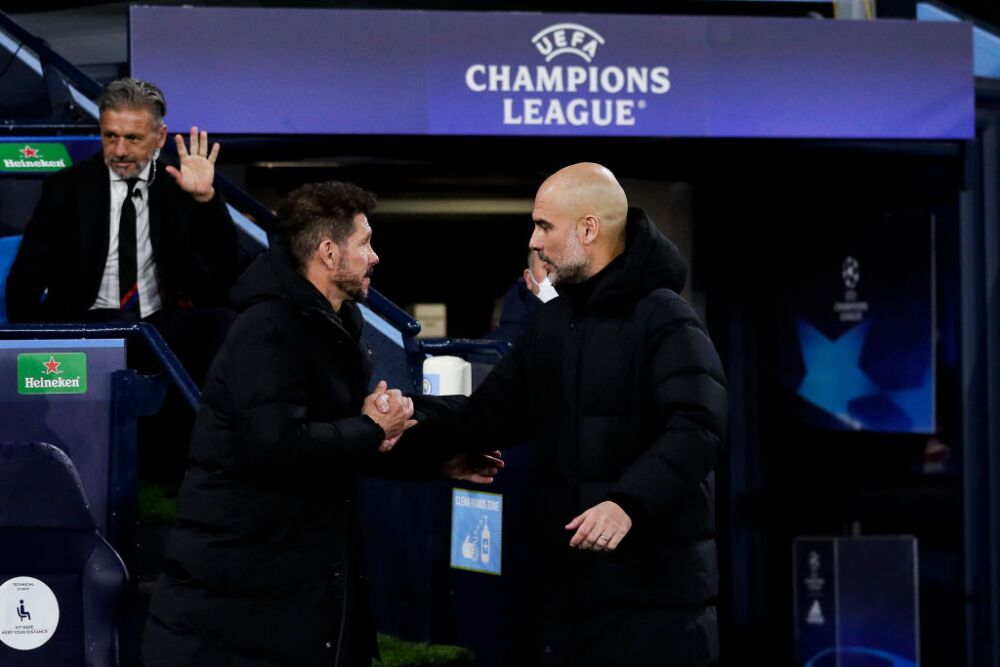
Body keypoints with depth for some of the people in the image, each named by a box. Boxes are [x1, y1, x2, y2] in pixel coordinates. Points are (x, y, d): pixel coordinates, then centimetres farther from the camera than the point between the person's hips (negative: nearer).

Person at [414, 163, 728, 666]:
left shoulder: (664, 319, -11)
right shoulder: (551, 323, 16)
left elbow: (697, 429, -23)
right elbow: (490, 414, 15)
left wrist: (629, 501, -36)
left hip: (655, 585, -8)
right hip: (569, 579, 8)